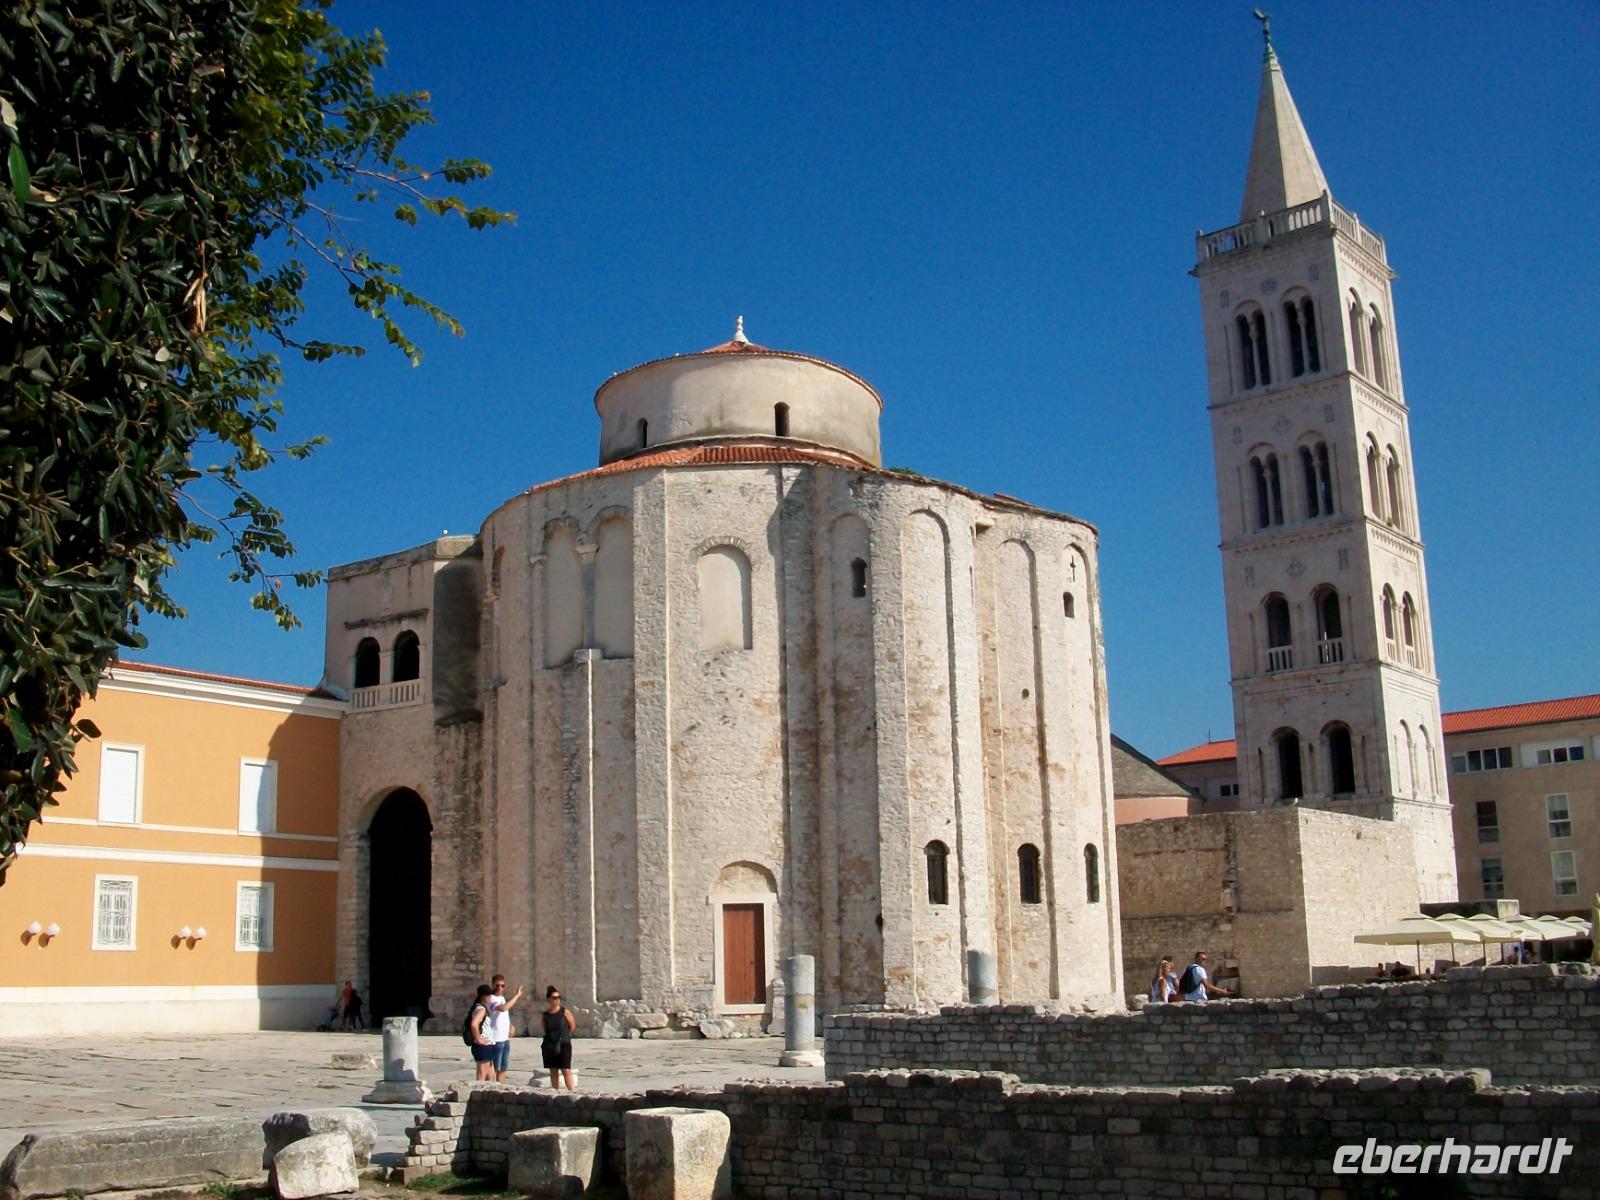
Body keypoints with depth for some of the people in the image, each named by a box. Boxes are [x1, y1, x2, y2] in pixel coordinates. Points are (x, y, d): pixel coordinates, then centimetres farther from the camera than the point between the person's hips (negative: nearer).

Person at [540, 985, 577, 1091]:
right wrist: (554, 1036, 3)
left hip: (564, 1044, -3)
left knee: (566, 1071, -10)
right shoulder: (545, 1015, 3)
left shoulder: (564, 1012, -3)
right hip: (550, 1046, 3)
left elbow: (572, 1026, 6)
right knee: (553, 1072, 8)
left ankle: (573, 1092, -11)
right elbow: (545, 1030, 12)